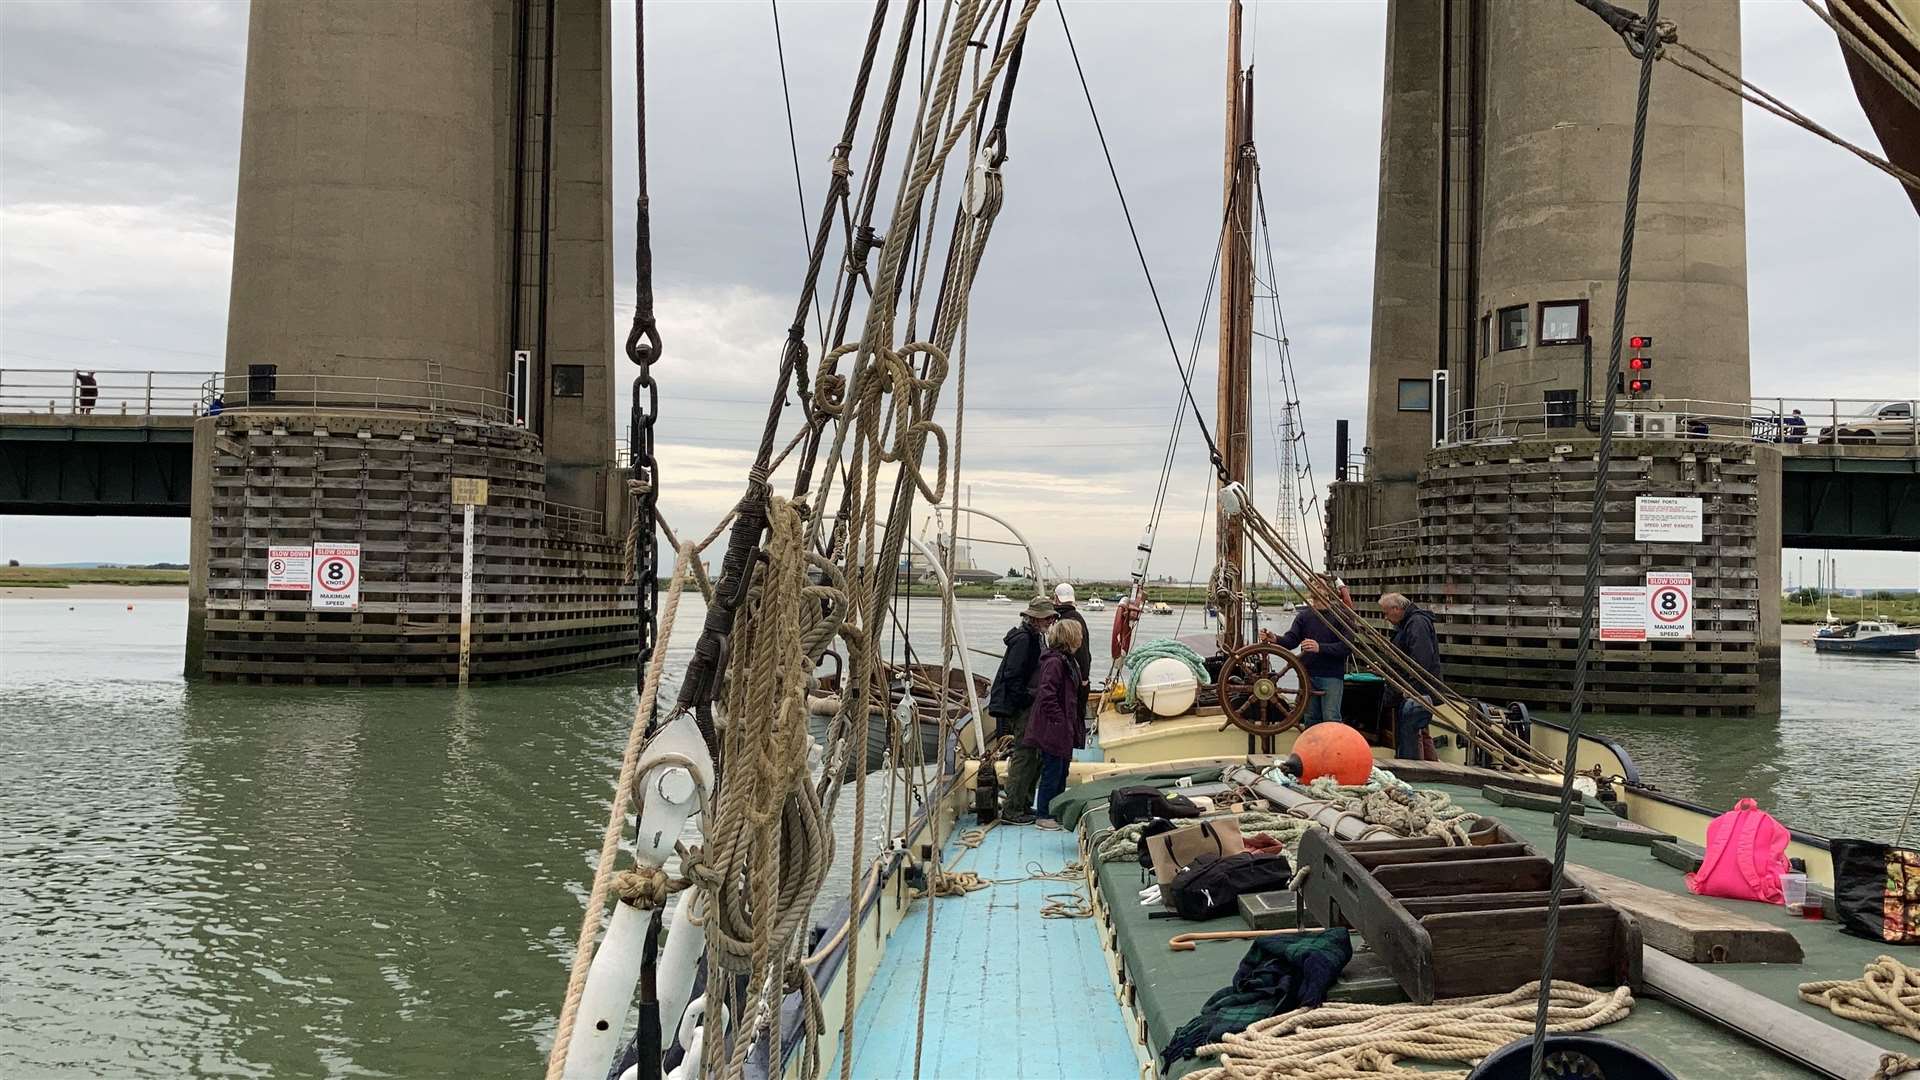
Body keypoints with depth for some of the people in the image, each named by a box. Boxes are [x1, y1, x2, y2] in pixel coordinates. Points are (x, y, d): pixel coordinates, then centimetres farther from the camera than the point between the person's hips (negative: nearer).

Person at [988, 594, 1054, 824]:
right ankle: (1012, 810, -2)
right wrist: (1027, 700, -19)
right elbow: (1013, 677, -21)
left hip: (1030, 705, 10)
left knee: (1034, 756, 14)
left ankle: (1023, 804, 24)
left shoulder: (1036, 637, 14)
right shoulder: (1023, 639, -17)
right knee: (1024, 756, -7)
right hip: (1022, 708, -10)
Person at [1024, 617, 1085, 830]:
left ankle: (1057, 812, 27)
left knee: (1061, 772, 17)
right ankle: (1044, 815, 10)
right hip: (1052, 730, -10)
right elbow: (1046, 696, -24)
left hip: (1064, 731, 10)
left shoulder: (1067, 661, 12)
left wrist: (1075, 726, 16)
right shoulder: (1054, 661, -20)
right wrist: (1061, 721, -20)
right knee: (1052, 772, -1)